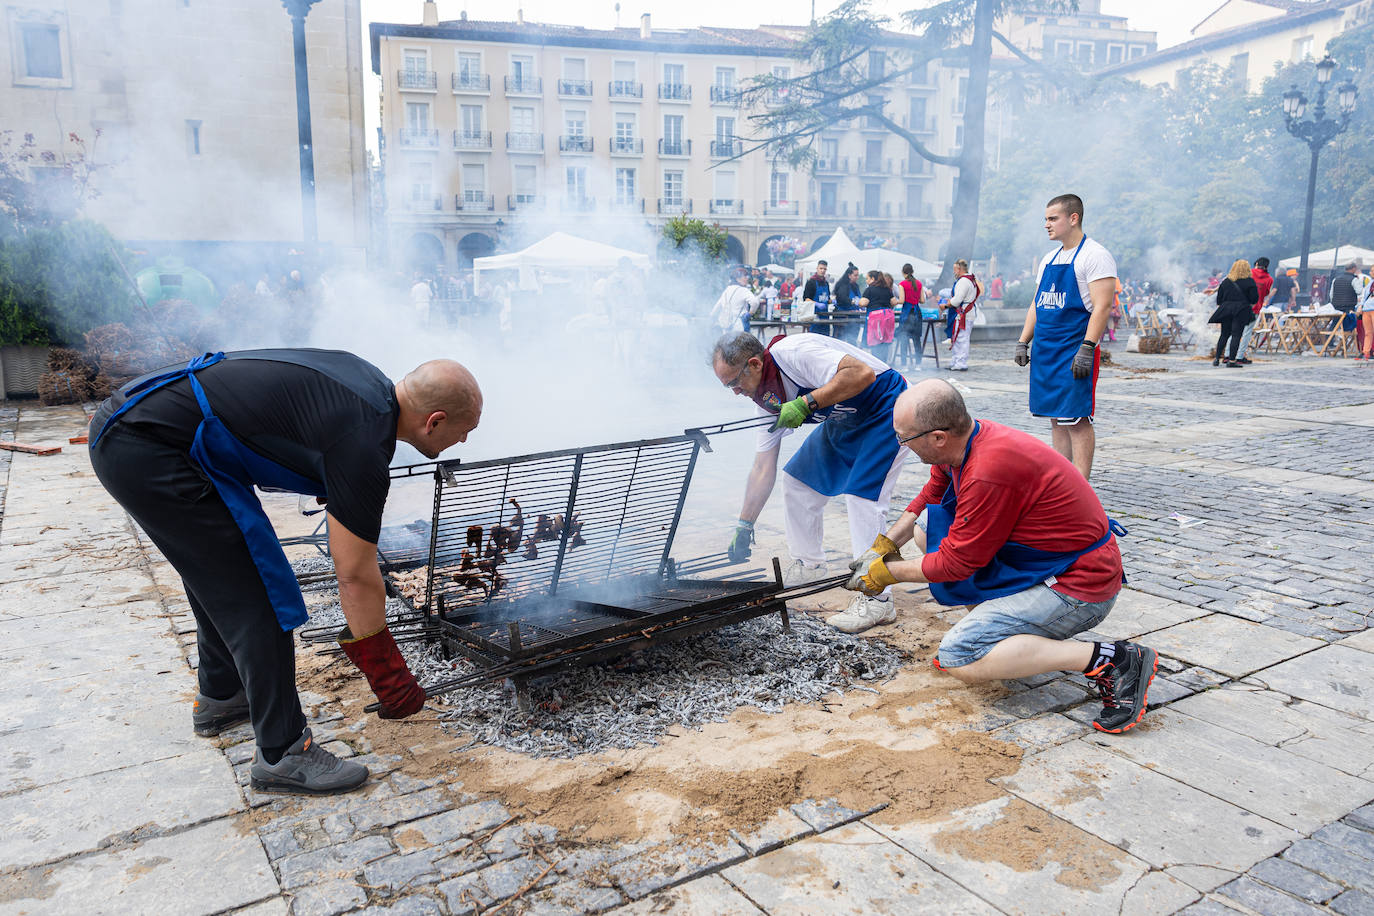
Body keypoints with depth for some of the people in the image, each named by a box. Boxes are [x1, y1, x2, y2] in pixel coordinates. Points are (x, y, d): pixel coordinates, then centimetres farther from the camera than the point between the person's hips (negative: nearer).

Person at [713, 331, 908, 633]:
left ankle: (877, 597, -12)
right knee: (797, 479, 8)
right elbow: (763, 469, 3)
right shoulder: (766, 399, -2)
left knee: (862, 494, -19)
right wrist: (744, 526, 3)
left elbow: (863, 372, -37)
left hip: (885, 410, -9)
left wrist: (805, 403, -37)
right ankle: (809, 565, 25)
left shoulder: (791, 352, -28)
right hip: (843, 422, 9)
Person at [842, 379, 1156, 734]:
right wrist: (883, 546, 10)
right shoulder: (966, 439, -3)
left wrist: (884, 573, -6)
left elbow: (955, 563, -19)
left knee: (959, 660, -18)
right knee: (926, 532, 9)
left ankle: (1110, 660, -15)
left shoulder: (989, 474, -30)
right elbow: (930, 495, 18)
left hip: (1079, 588, -10)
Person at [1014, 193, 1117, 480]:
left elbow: (1102, 307, -16)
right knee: (1057, 419, 10)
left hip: (1076, 351, -8)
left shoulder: (1095, 255, -8)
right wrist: (1023, 342, 13)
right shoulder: (1049, 259, 17)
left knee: (1077, 420, -7)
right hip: (1045, 351, 8)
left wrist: (1087, 348, -24)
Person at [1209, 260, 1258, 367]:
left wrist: (1221, 307, 19)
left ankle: (1217, 358, 13)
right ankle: (1231, 361, -6)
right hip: (1241, 310, -4)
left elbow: (1219, 298, 9)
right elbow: (1254, 298, -6)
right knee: (1236, 335, -3)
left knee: (1224, 335, 13)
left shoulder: (1226, 281, 5)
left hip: (1226, 309, 4)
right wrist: (1248, 302, 14)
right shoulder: (1250, 281, -5)